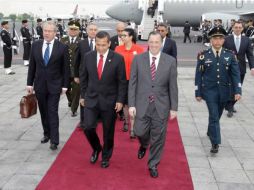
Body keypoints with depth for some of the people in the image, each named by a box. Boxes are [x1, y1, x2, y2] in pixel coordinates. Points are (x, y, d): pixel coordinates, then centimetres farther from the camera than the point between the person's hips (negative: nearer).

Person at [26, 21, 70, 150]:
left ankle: (54, 140, -1)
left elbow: (66, 68, -4)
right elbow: (32, 66, 6)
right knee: (43, 112, 13)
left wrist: (65, 85, -5)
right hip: (39, 85, 4)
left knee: (53, 113, -5)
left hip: (54, 85, -4)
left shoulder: (62, 47, -8)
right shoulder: (36, 45, 2)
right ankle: (47, 134, 29)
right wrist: (29, 83, 4)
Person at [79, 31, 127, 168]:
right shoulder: (88, 57, -1)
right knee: (88, 127, -8)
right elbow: (83, 78, 8)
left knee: (108, 132, 9)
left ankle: (106, 157, 31)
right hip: (91, 99, 2)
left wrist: (120, 100, -9)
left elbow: (122, 82, -6)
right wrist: (83, 96, 8)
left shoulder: (118, 58, -10)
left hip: (110, 100, -2)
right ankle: (96, 148, 22)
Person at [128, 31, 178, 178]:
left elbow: (173, 86, 0)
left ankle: (153, 165, 27)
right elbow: (132, 83, 0)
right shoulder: (138, 59, -1)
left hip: (161, 106, 0)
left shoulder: (170, 61, -2)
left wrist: (174, 107, -1)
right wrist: (131, 104, -5)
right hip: (142, 104, 0)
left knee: (158, 137, 7)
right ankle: (144, 145, 42)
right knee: (140, 132, 4)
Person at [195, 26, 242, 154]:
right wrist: (198, 92, -4)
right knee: (214, 116, -7)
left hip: (224, 91, 3)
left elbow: (235, 74, -3)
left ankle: (211, 132, 43)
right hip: (210, 91, -3)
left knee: (217, 115, 18)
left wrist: (237, 91, -13)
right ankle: (215, 143, -1)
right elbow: (198, 75, -3)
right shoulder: (203, 55, -6)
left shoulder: (230, 55, -1)